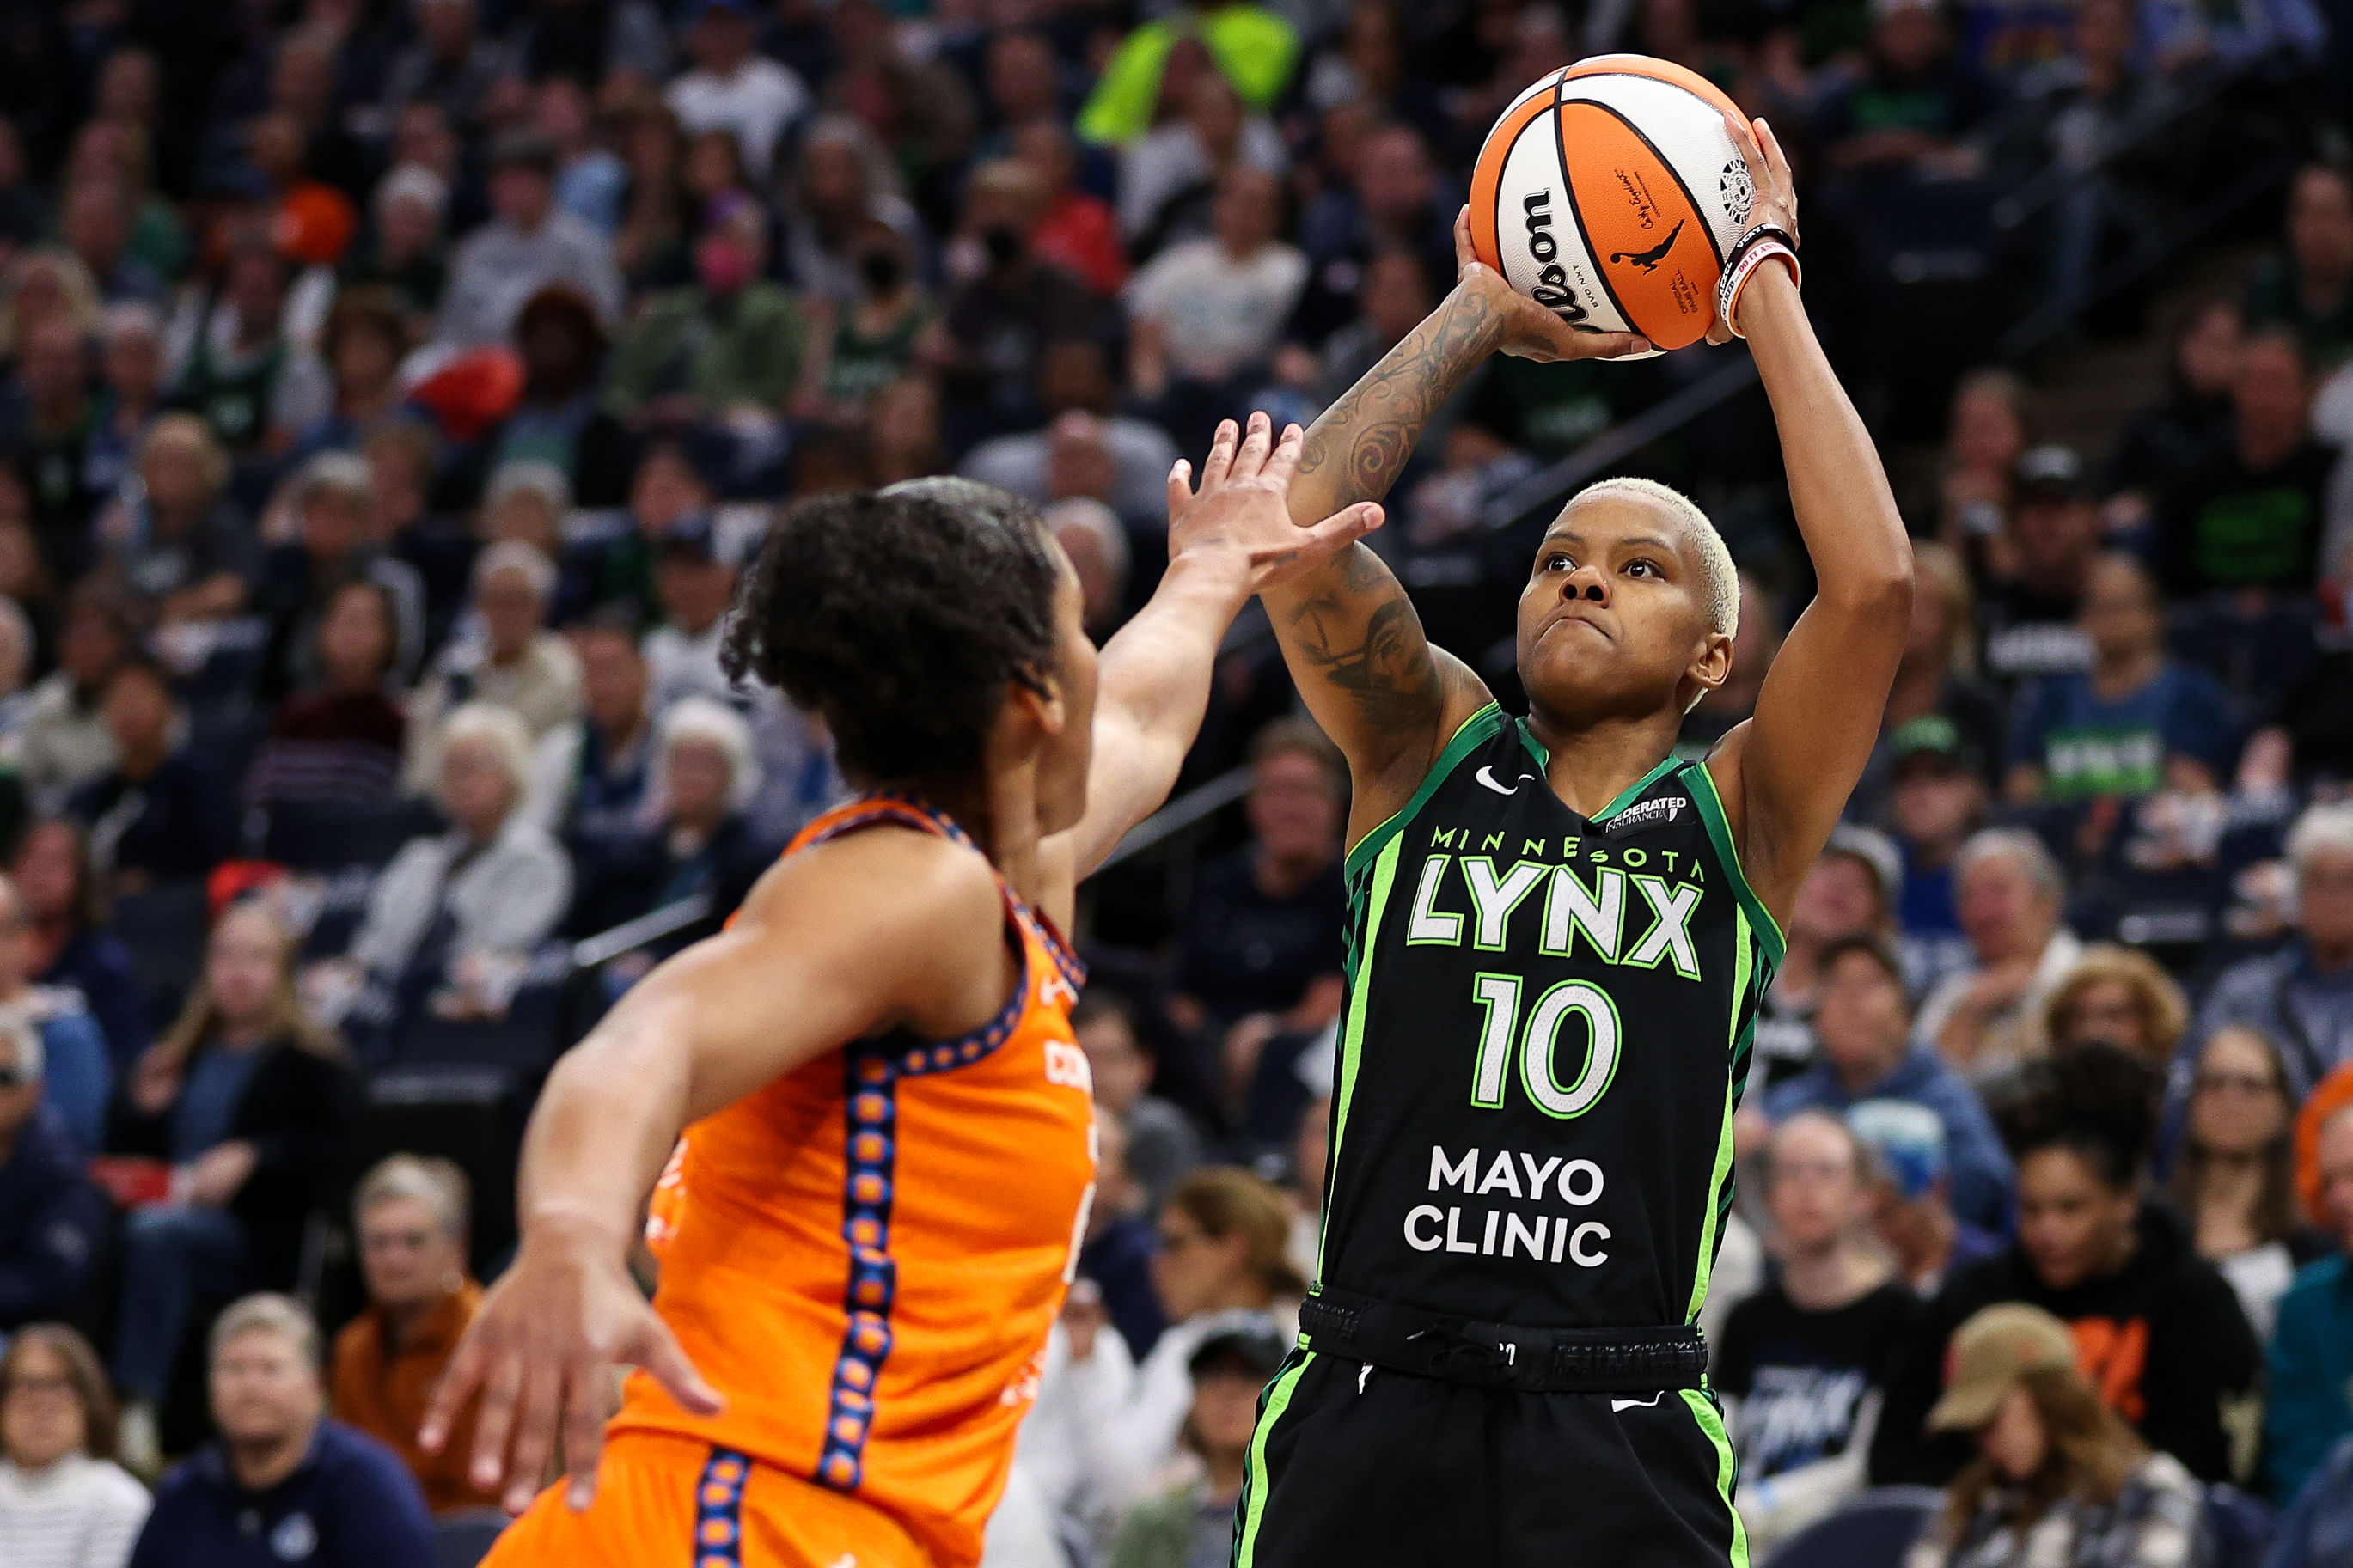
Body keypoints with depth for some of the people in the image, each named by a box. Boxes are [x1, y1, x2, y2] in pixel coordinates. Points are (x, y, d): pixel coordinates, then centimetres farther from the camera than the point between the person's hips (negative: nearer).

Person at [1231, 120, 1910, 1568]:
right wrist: (1484, 315, 6)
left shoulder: (1740, 820, 7)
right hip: (1370, 1407, 1)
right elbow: (1301, 521, -3)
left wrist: (1765, 293, -1)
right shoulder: (1430, 757, 11)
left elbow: (1874, 582, -9)